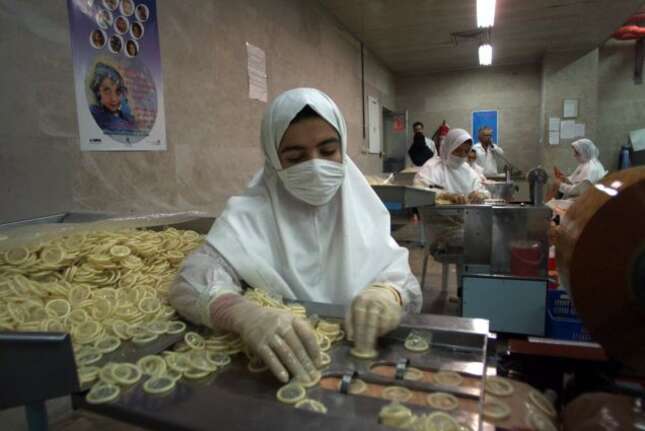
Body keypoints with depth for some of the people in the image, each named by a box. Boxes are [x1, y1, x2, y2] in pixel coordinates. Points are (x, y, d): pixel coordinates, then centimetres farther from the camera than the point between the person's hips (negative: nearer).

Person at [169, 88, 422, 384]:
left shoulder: (360, 207, 3)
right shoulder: (251, 213, -5)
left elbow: (399, 273, -1)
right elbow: (190, 283, -16)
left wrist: (389, 293, -24)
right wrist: (246, 315, -35)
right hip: (287, 367, -2)